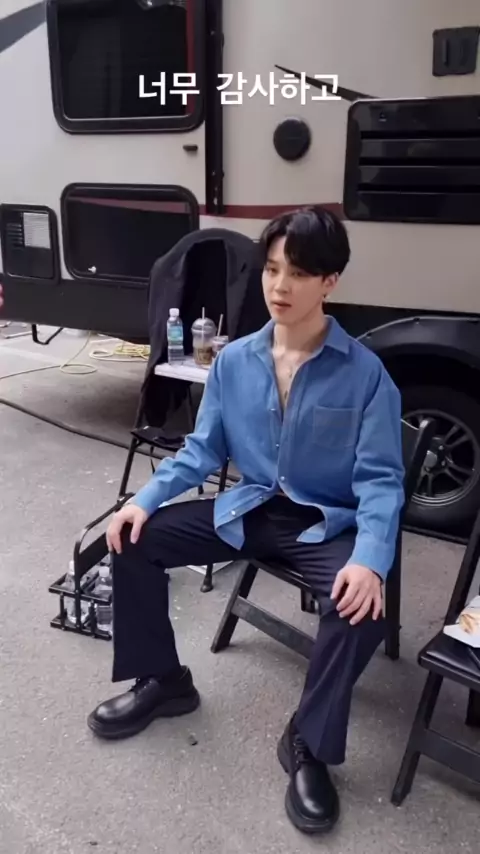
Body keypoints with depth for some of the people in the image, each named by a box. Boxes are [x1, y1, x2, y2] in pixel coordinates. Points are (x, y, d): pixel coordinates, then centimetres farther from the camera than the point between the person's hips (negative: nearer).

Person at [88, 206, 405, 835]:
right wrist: (146, 499, -12)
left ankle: (309, 747, -5)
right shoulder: (233, 361, -3)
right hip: (248, 509, 4)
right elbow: (202, 450, 3)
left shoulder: (365, 373, -14)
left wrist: (370, 558, -33)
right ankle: (161, 681, 13)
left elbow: (380, 480, -15)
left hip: (326, 523, -3)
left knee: (360, 604, -32)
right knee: (133, 539, -7)